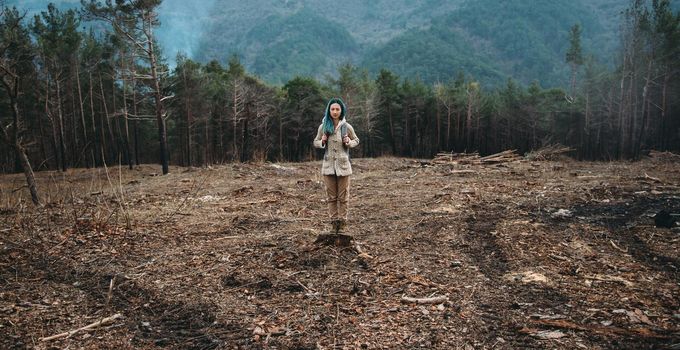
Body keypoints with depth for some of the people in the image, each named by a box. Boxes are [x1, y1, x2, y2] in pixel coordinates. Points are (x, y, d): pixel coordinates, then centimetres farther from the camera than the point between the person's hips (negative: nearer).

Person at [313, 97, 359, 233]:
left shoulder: (347, 126, -2)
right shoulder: (323, 126, 1)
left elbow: (356, 140, 11)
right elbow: (316, 142, 12)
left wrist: (349, 142, -11)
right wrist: (322, 142, -10)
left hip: (343, 165, -1)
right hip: (328, 165, 1)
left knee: (343, 196, 4)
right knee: (331, 196, 7)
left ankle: (342, 222, 13)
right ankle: (334, 222, 15)